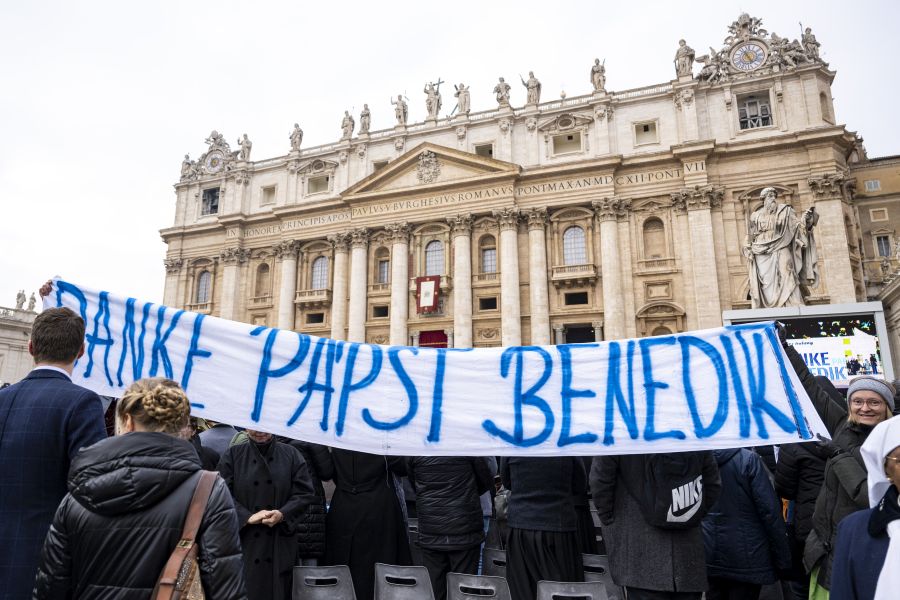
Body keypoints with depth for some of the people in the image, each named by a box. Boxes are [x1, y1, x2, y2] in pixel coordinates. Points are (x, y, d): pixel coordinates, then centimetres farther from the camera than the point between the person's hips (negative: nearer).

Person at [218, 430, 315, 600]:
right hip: (245, 542, 0)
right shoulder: (232, 456, 3)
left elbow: (304, 493, 0)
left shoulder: (291, 455, 2)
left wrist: (282, 514, -17)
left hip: (280, 542, 0)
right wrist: (248, 517, -17)